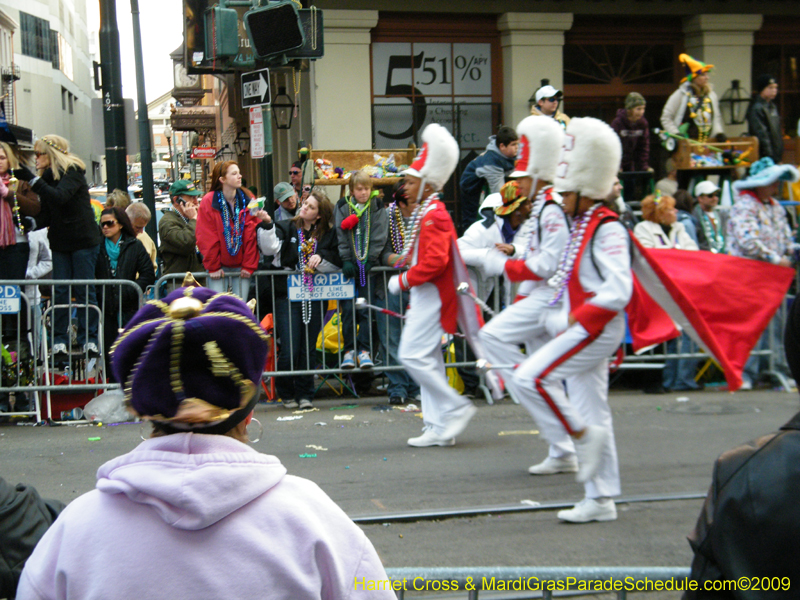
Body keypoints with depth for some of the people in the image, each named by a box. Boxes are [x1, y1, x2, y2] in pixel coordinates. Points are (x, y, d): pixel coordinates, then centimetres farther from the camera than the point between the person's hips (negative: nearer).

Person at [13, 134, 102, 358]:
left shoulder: (73, 172, -9)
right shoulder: (48, 176, 11)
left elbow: (60, 197, -28)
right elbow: (48, 214, 13)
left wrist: (32, 180, -28)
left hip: (83, 240, -6)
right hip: (60, 242, 6)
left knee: (84, 291, -3)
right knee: (60, 292, 1)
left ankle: (89, 340, 2)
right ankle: (59, 341, 3)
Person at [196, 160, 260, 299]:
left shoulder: (248, 200, -2)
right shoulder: (208, 202, -7)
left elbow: (251, 236, -4)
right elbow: (206, 238, -7)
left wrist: (249, 265, -7)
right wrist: (213, 267, -7)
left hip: (241, 266, 2)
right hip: (219, 267, -2)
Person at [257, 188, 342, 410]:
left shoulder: (328, 234, 9)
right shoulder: (286, 227, 5)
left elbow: (337, 263, 4)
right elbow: (270, 248, -11)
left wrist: (320, 258, -12)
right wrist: (267, 225, -23)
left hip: (315, 298, 2)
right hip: (288, 297, -2)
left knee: (309, 349, 5)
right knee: (289, 350, -6)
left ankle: (304, 394, 16)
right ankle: (286, 393, 13)